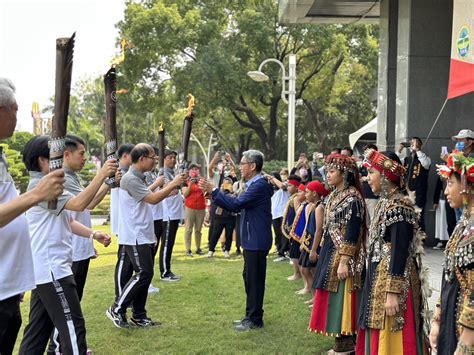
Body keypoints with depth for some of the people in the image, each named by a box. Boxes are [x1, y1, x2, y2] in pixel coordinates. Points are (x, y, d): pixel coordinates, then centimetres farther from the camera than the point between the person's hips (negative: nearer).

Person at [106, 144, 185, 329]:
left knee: (145, 275, 10)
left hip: (144, 236, 10)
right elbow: (153, 199, -21)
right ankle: (117, 309, 1)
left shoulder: (139, 178, 15)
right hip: (135, 237, -10)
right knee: (144, 274, -11)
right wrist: (173, 184, -14)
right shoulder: (130, 179, -17)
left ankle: (139, 316, 18)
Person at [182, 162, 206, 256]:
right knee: (188, 229, -4)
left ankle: (198, 248, 15)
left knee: (198, 229, 9)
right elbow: (185, 194, -7)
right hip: (190, 208, -3)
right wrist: (190, 184, -18)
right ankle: (188, 250, -4)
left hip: (201, 208, 3)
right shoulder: (186, 181, 0)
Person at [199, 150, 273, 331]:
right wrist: (213, 194, 5)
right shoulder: (255, 184, 15)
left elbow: (236, 204, -24)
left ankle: (255, 320, 8)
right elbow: (237, 206, 14)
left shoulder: (259, 185, -19)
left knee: (255, 279, -2)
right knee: (250, 277, 17)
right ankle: (251, 316, 27)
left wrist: (213, 191, -19)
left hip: (256, 241, -10)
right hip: (252, 240, 10)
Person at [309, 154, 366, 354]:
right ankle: (341, 338, 22)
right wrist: (324, 253, 17)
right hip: (331, 252, 9)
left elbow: (353, 233, -20)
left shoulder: (352, 198, -16)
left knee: (340, 296, -2)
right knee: (333, 297, 13)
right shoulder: (335, 195, 11)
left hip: (343, 255, -9)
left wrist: (344, 261, -22)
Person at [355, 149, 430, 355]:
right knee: (380, 335, 17)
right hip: (380, 277, 9)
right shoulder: (386, 202, 10)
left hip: (393, 280, -9)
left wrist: (393, 292, -23)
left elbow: (400, 251, -22)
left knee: (391, 338, 1)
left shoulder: (398, 206, -18)